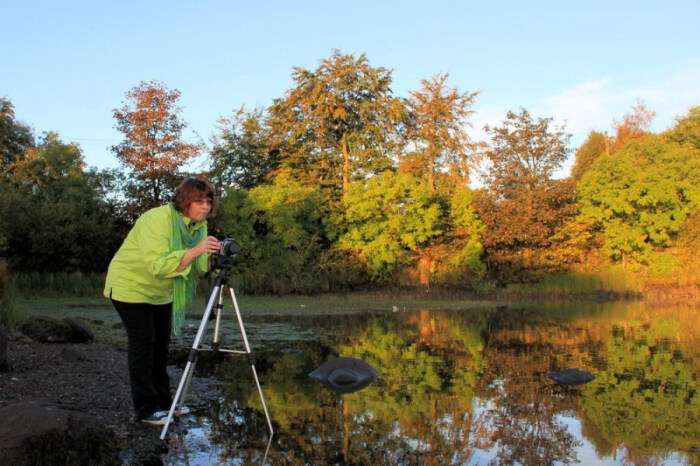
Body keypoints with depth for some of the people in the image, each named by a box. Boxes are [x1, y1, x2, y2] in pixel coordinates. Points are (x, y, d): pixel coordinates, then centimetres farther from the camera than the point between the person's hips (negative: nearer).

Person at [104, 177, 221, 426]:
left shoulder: (199, 225, -4)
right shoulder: (159, 220, -29)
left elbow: (199, 266, -8)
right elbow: (159, 265, -40)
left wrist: (213, 257, -29)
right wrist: (195, 250, -48)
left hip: (161, 291, 8)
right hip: (131, 285, -8)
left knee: (161, 342, 10)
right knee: (142, 342, -8)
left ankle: (163, 401, 19)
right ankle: (146, 410, -2)